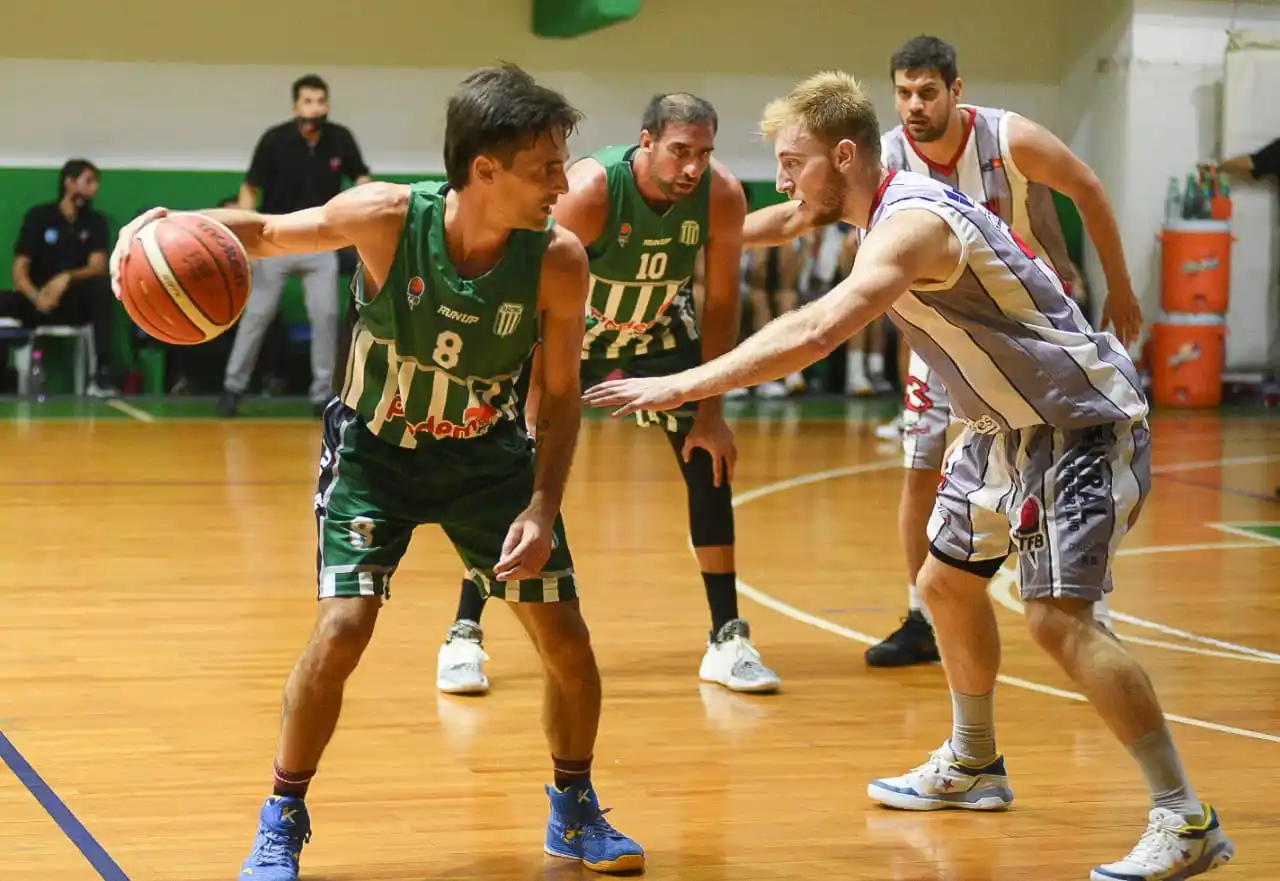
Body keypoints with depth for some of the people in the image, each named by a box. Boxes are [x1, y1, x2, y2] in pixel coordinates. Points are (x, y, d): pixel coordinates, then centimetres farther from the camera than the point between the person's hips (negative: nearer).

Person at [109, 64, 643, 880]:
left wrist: (544, 507, -21)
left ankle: (576, 812, 25)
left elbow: (560, 394, -10)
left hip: (488, 454, 2)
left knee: (565, 636, 0)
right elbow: (266, 232, -11)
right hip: (376, 450, -2)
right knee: (343, 627, -16)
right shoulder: (387, 218, -28)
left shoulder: (559, 260, -23)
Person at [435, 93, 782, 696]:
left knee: (710, 461, -4)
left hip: (659, 329, 3)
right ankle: (464, 635, -2)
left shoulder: (723, 197, -25)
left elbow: (720, 304, -12)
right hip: (576, 324, -3)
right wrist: (536, 413, -33)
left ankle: (728, 639, 7)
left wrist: (711, 412, -11)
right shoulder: (590, 189, -35)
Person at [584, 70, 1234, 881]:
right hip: (1010, 424, 11)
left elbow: (815, 333, -41)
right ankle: (973, 766, 39)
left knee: (1058, 615, -20)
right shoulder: (896, 206, 3)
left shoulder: (910, 223, -28)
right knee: (947, 583, 19)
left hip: (1080, 424, -11)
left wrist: (682, 387, -41)